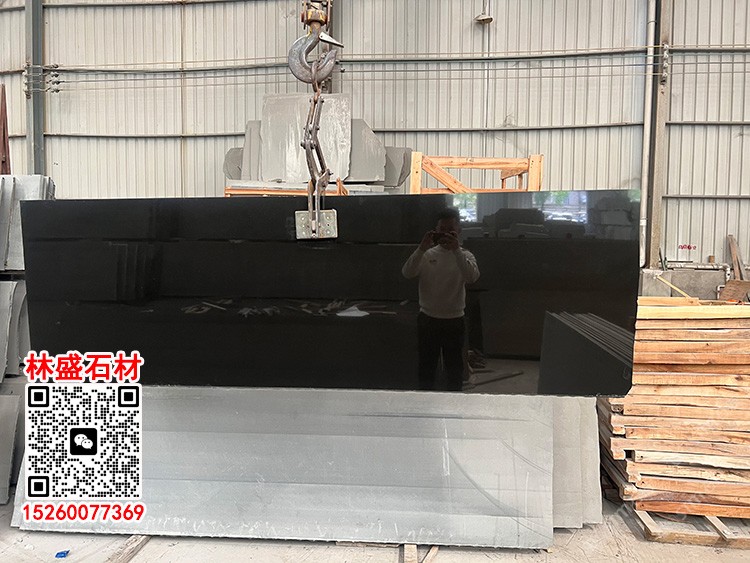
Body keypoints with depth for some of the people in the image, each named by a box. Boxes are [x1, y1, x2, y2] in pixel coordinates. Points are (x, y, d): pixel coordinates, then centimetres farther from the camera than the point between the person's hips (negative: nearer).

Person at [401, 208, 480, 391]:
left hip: (454, 321, -1)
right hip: (427, 319, 1)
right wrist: (422, 248, -26)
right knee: (426, 366, 13)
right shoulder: (427, 254, 0)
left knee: (454, 369, 11)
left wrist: (455, 249, -30)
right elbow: (407, 273, -15)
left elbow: (472, 277, -22)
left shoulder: (465, 255, -2)